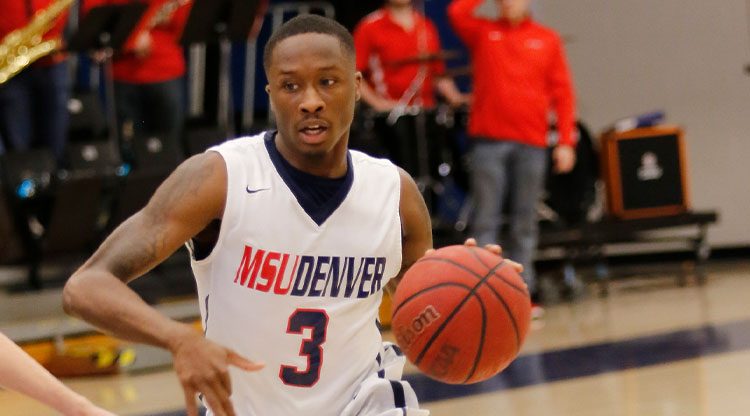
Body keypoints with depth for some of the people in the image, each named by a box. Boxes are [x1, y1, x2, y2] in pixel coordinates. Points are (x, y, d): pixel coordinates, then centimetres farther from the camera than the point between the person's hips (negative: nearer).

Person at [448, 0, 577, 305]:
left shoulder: (548, 40, 10)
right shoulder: (483, 33, 10)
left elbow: (562, 93, 6)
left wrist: (565, 142, -1)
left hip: (531, 143, 1)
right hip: (489, 141, -1)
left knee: (525, 221, 5)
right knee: (486, 218, -3)